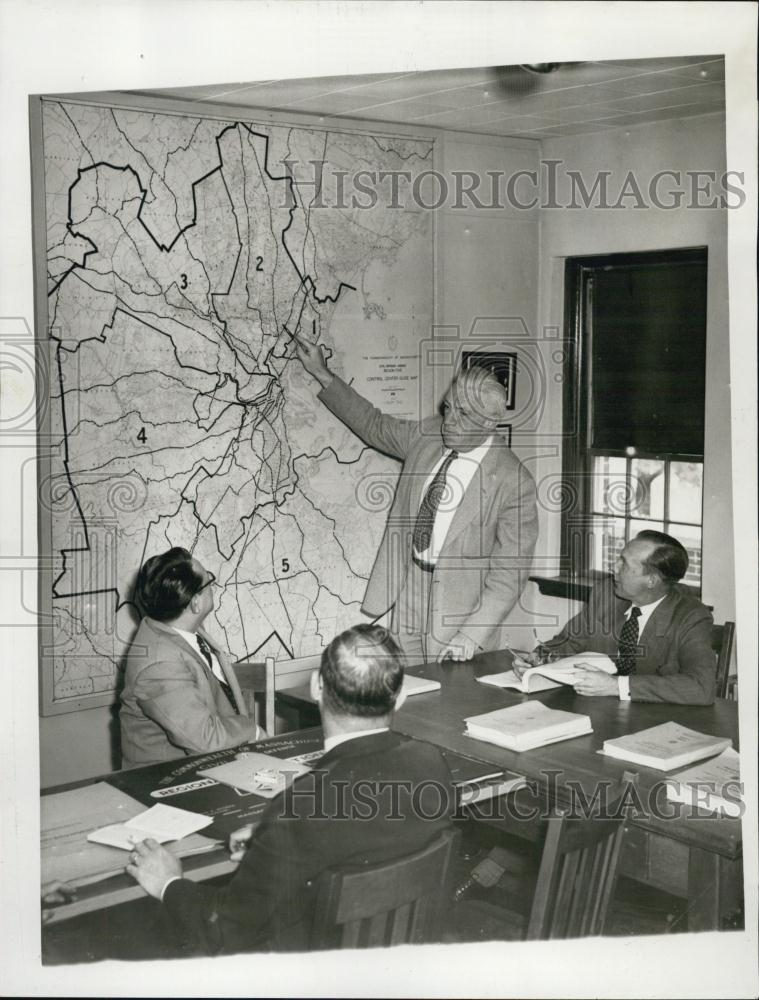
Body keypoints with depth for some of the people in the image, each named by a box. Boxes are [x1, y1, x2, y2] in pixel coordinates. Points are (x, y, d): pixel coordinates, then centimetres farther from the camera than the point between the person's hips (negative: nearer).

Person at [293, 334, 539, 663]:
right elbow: (374, 425, 19)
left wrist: (470, 638, -23)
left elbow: (510, 573, -16)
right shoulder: (427, 436, 1)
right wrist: (322, 375, 16)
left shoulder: (513, 482, -17)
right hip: (408, 595, 5)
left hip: (461, 613, -5)